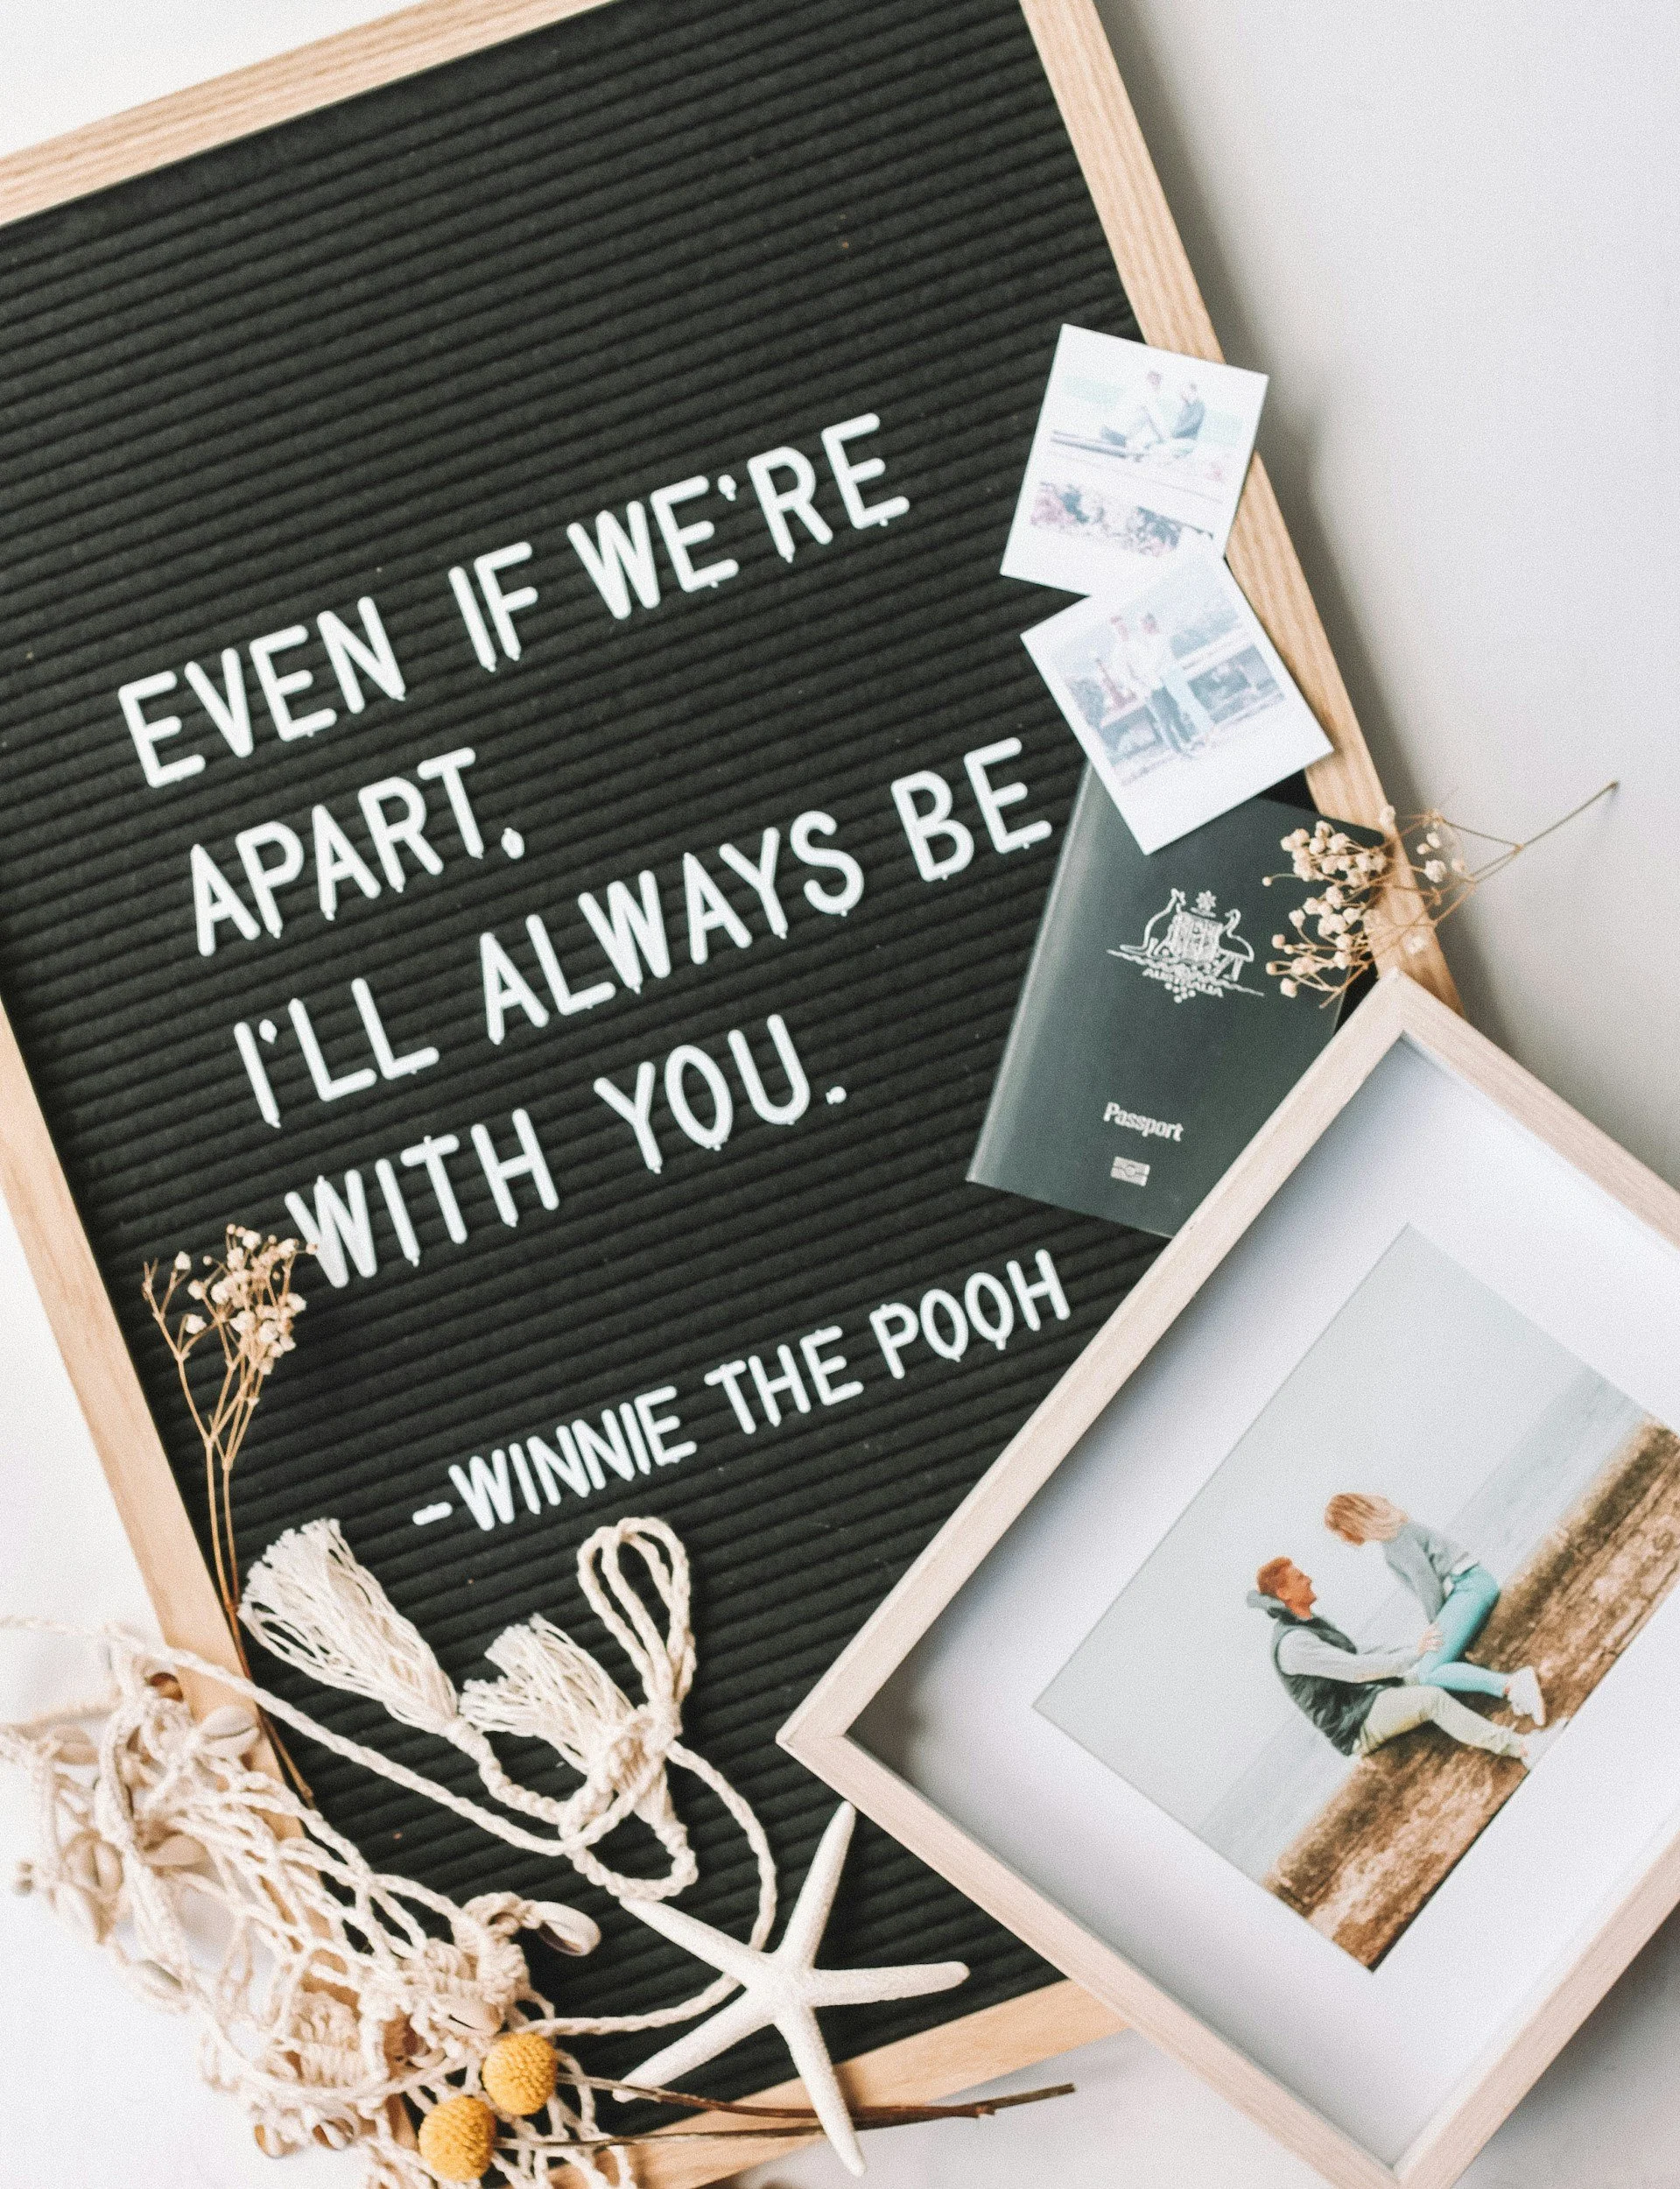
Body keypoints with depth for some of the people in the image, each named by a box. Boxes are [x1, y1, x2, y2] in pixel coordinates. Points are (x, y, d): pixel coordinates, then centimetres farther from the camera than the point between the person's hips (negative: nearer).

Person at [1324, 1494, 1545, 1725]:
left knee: (1428, 1672, -18)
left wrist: (1436, 1625, -2)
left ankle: (1515, 1685, -29)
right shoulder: (1393, 1527, 19)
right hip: (1479, 1584, 10)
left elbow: (1426, 1581, -16)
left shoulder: (1394, 1536, -12)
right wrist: (1437, 1624, 10)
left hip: (1470, 1587, -10)